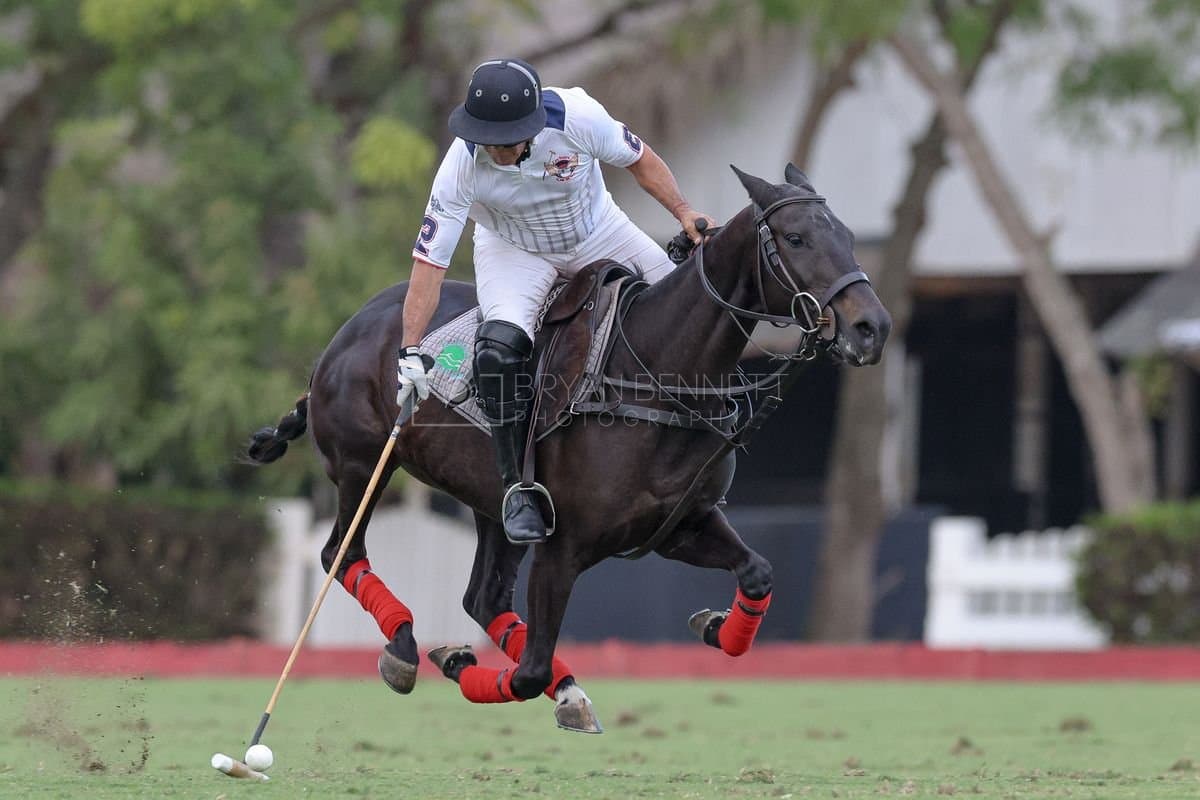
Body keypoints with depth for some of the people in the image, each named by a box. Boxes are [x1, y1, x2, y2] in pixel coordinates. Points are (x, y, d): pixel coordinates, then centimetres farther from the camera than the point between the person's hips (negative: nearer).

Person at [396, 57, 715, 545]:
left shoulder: (577, 117, -31)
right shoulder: (462, 166, -31)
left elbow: (639, 159, -10)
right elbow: (429, 261, -28)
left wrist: (684, 213, -16)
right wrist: (411, 353, -31)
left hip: (598, 235, 2)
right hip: (514, 250, -2)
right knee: (500, 345, -29)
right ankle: (518, 485, -14)